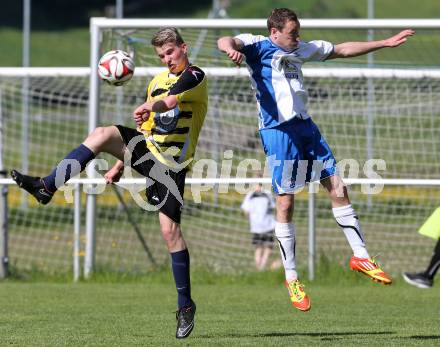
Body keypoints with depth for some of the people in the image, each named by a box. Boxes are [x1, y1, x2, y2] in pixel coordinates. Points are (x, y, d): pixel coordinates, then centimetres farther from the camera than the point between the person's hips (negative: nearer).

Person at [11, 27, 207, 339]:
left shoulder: (195, 77, -6)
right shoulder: (157, 81, 18)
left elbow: (174, 98, -29)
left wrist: (151, 107, -50)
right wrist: (121, 164, 20)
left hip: (172, 162, -6)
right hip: (146, 149, 6)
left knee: (169, 228, -10)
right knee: (103, 134, -20)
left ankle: (185, 304, 0)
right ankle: (47, 187, -22)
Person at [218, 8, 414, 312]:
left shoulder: (301, 49, 16)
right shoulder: (258, 46, -3)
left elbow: (342, 50, 26)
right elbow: (225, 41, -22)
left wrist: (385, 43, 27)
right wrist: (232, 49, -48)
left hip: (305, 127, 6)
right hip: (278, 130, -6)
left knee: (338, 188, 3)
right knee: (285, 204, -4)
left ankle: (361, 256, 14)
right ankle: (291, 278, 4)